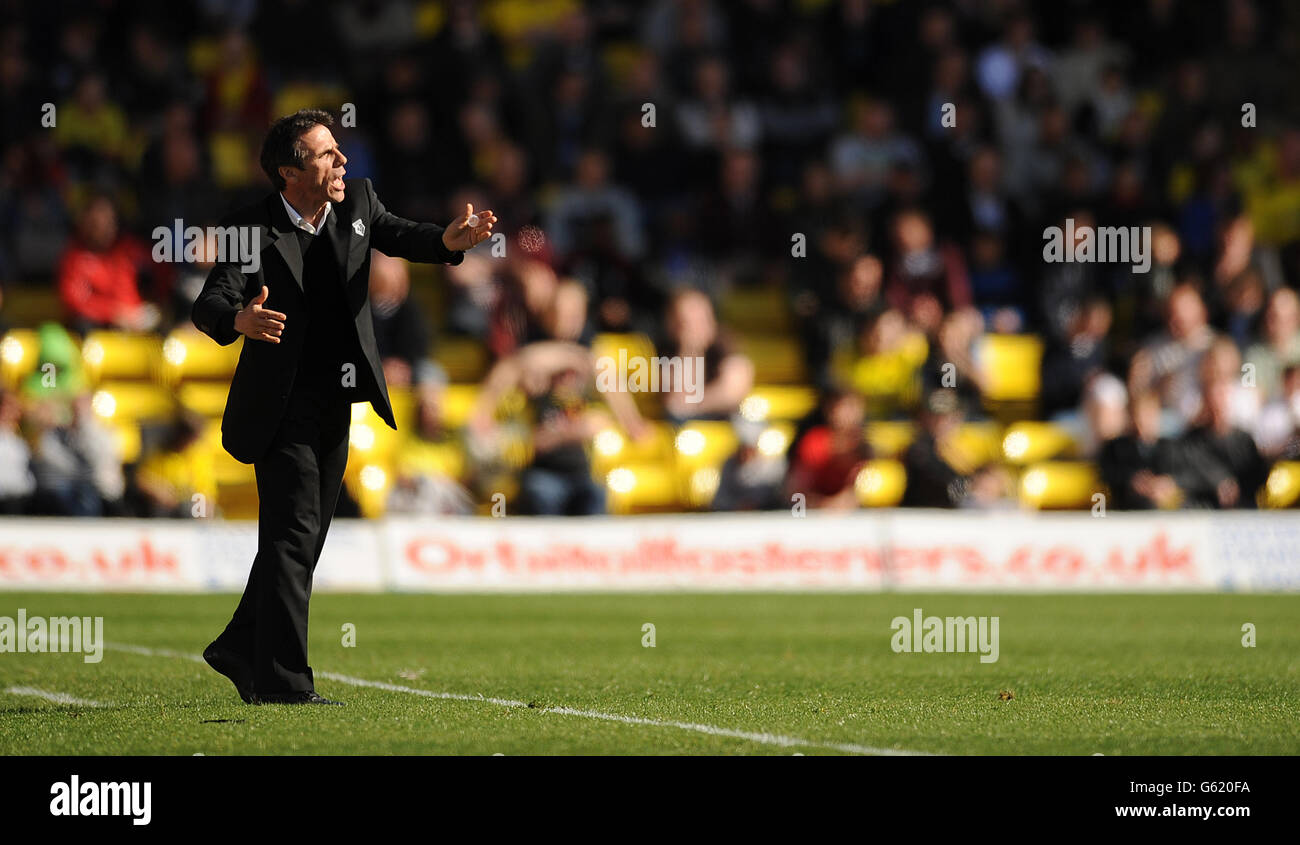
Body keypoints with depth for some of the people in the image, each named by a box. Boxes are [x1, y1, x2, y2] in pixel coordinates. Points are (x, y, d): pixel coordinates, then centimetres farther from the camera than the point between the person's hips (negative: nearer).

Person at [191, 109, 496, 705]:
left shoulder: (357, 201, 0)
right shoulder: (253, 231, -17)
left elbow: (397, 236, 12)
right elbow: (208, 304, -25)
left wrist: (447, 241, -11)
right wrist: (240, 319, -50)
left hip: (335, 407, 7)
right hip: (283, 405, -7)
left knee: (305, 538, 14)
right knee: (293, 534, -11)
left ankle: (240, 650, 28)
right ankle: (282, 682, -9)